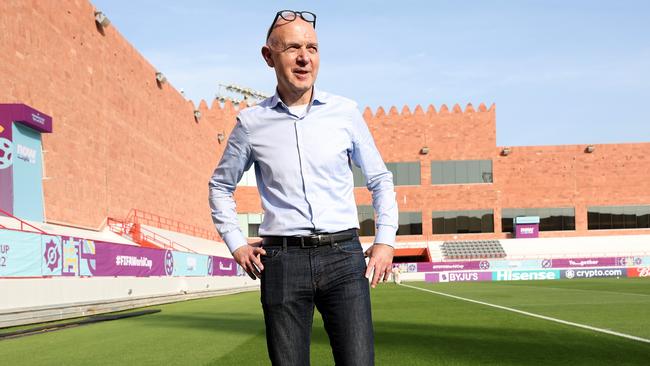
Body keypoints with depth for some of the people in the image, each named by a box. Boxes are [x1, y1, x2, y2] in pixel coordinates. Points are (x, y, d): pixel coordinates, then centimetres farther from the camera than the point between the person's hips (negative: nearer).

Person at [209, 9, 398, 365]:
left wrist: (385, 241, 5)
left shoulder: (345, 112, 4)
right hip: (282, 259, 0)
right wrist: (236, 244, 9)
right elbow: (221, 185, 19)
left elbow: (380, 180, 15)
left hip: (342, 256, 0)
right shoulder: (251, 122, 4)